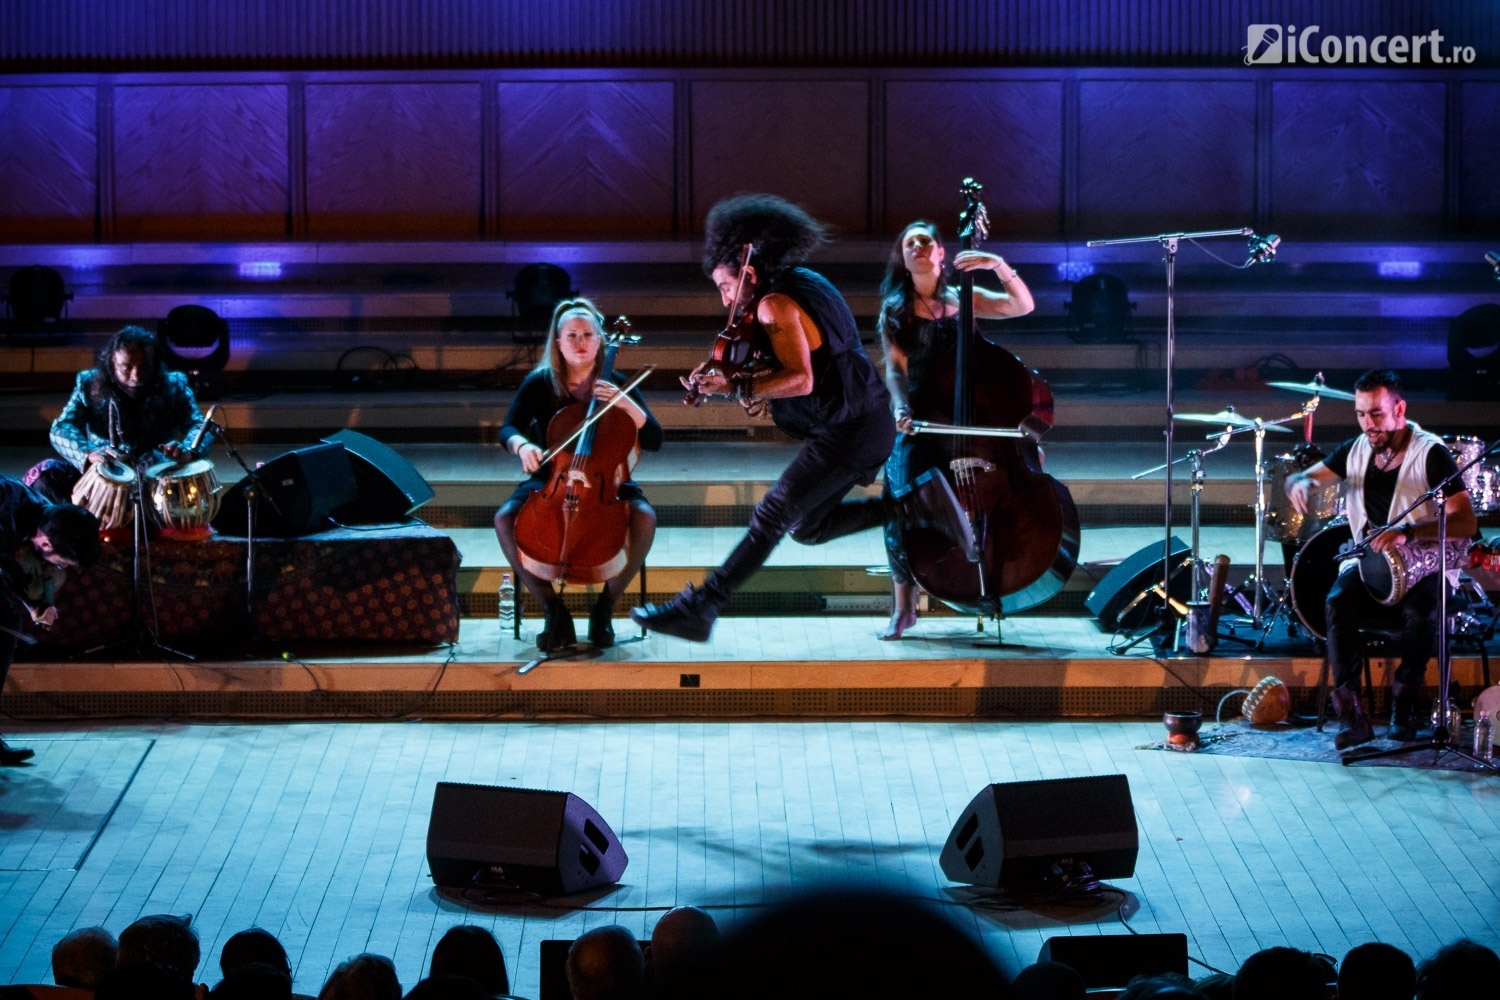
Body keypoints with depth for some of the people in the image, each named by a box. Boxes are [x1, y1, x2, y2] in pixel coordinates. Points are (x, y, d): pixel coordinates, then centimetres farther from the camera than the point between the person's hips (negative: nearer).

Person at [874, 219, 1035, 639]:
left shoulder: (962, 300, 10)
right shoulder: (894, 309, 8)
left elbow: (1023, 305, 2)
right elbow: (895, 368, -1)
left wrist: (999, 265, -13)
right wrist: (902, 409, -19)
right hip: (916, 423, -1)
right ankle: (903, 606, -10)